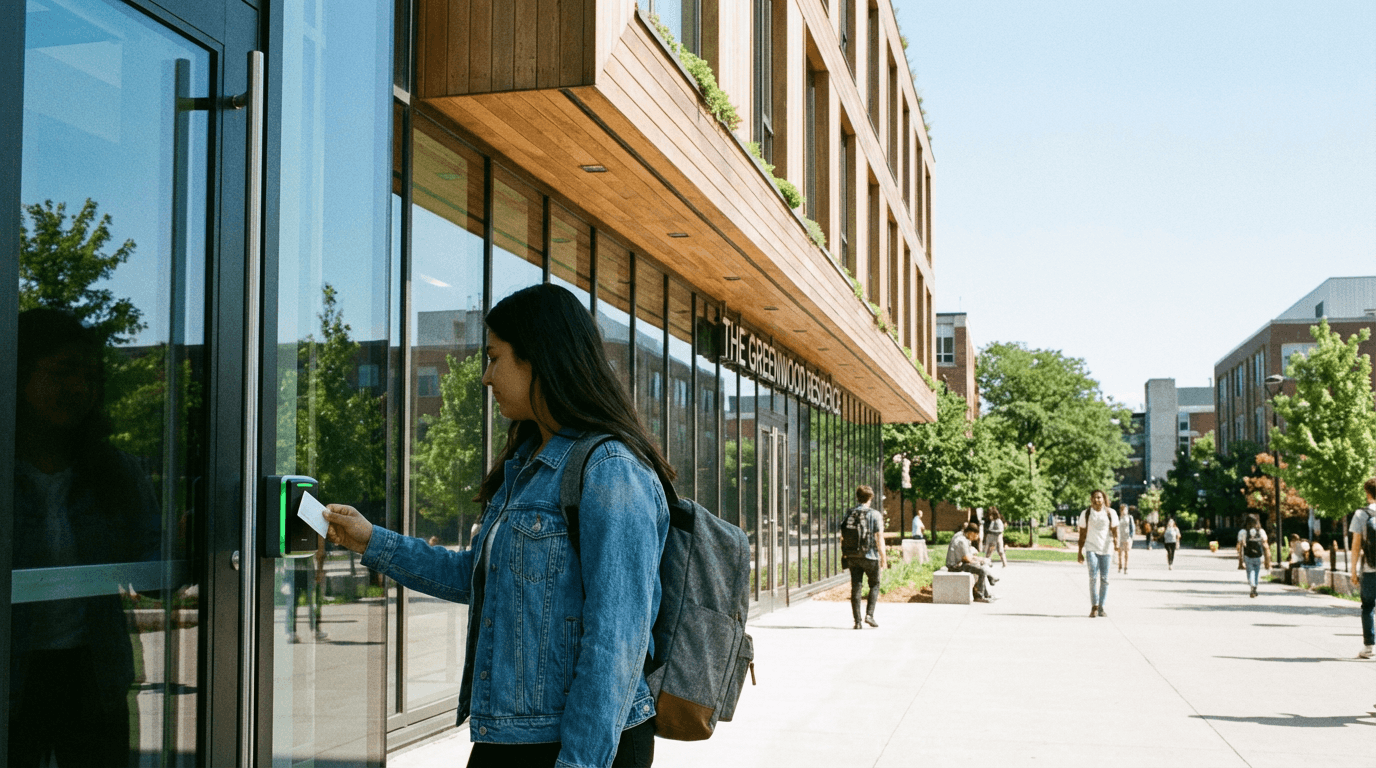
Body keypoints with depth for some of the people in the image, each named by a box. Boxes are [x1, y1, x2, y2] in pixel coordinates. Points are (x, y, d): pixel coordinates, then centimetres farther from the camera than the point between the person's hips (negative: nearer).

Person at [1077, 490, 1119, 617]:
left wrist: (1115, 539, -12)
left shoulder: (1111, 513, 7)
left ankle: (1101, 607, 9)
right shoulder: (1085, 514, 8)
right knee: (1093, 577, -13)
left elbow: (1115, 530, 7)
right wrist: (1080, 552, 8)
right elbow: (1082, 534, 10)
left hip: (1106, 549, 1)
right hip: (1091, 548, -1)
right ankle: (1094, 607, -8)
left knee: (1104, 579, 1)